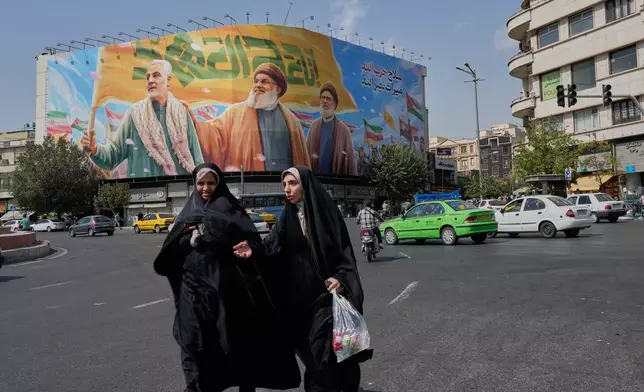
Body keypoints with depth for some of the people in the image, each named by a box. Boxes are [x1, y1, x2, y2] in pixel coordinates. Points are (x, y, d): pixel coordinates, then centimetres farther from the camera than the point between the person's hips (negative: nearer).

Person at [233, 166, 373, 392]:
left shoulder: (325, 211, -5)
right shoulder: (286, 218, 6)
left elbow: (344, 250, -6)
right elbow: (272, 247, -6)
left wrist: (341, 278, -20)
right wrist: (254, 250, -26)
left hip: (325, 291, -4)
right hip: (298, 295, 4)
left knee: (327, 346, -6)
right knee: (309, 349, 15)